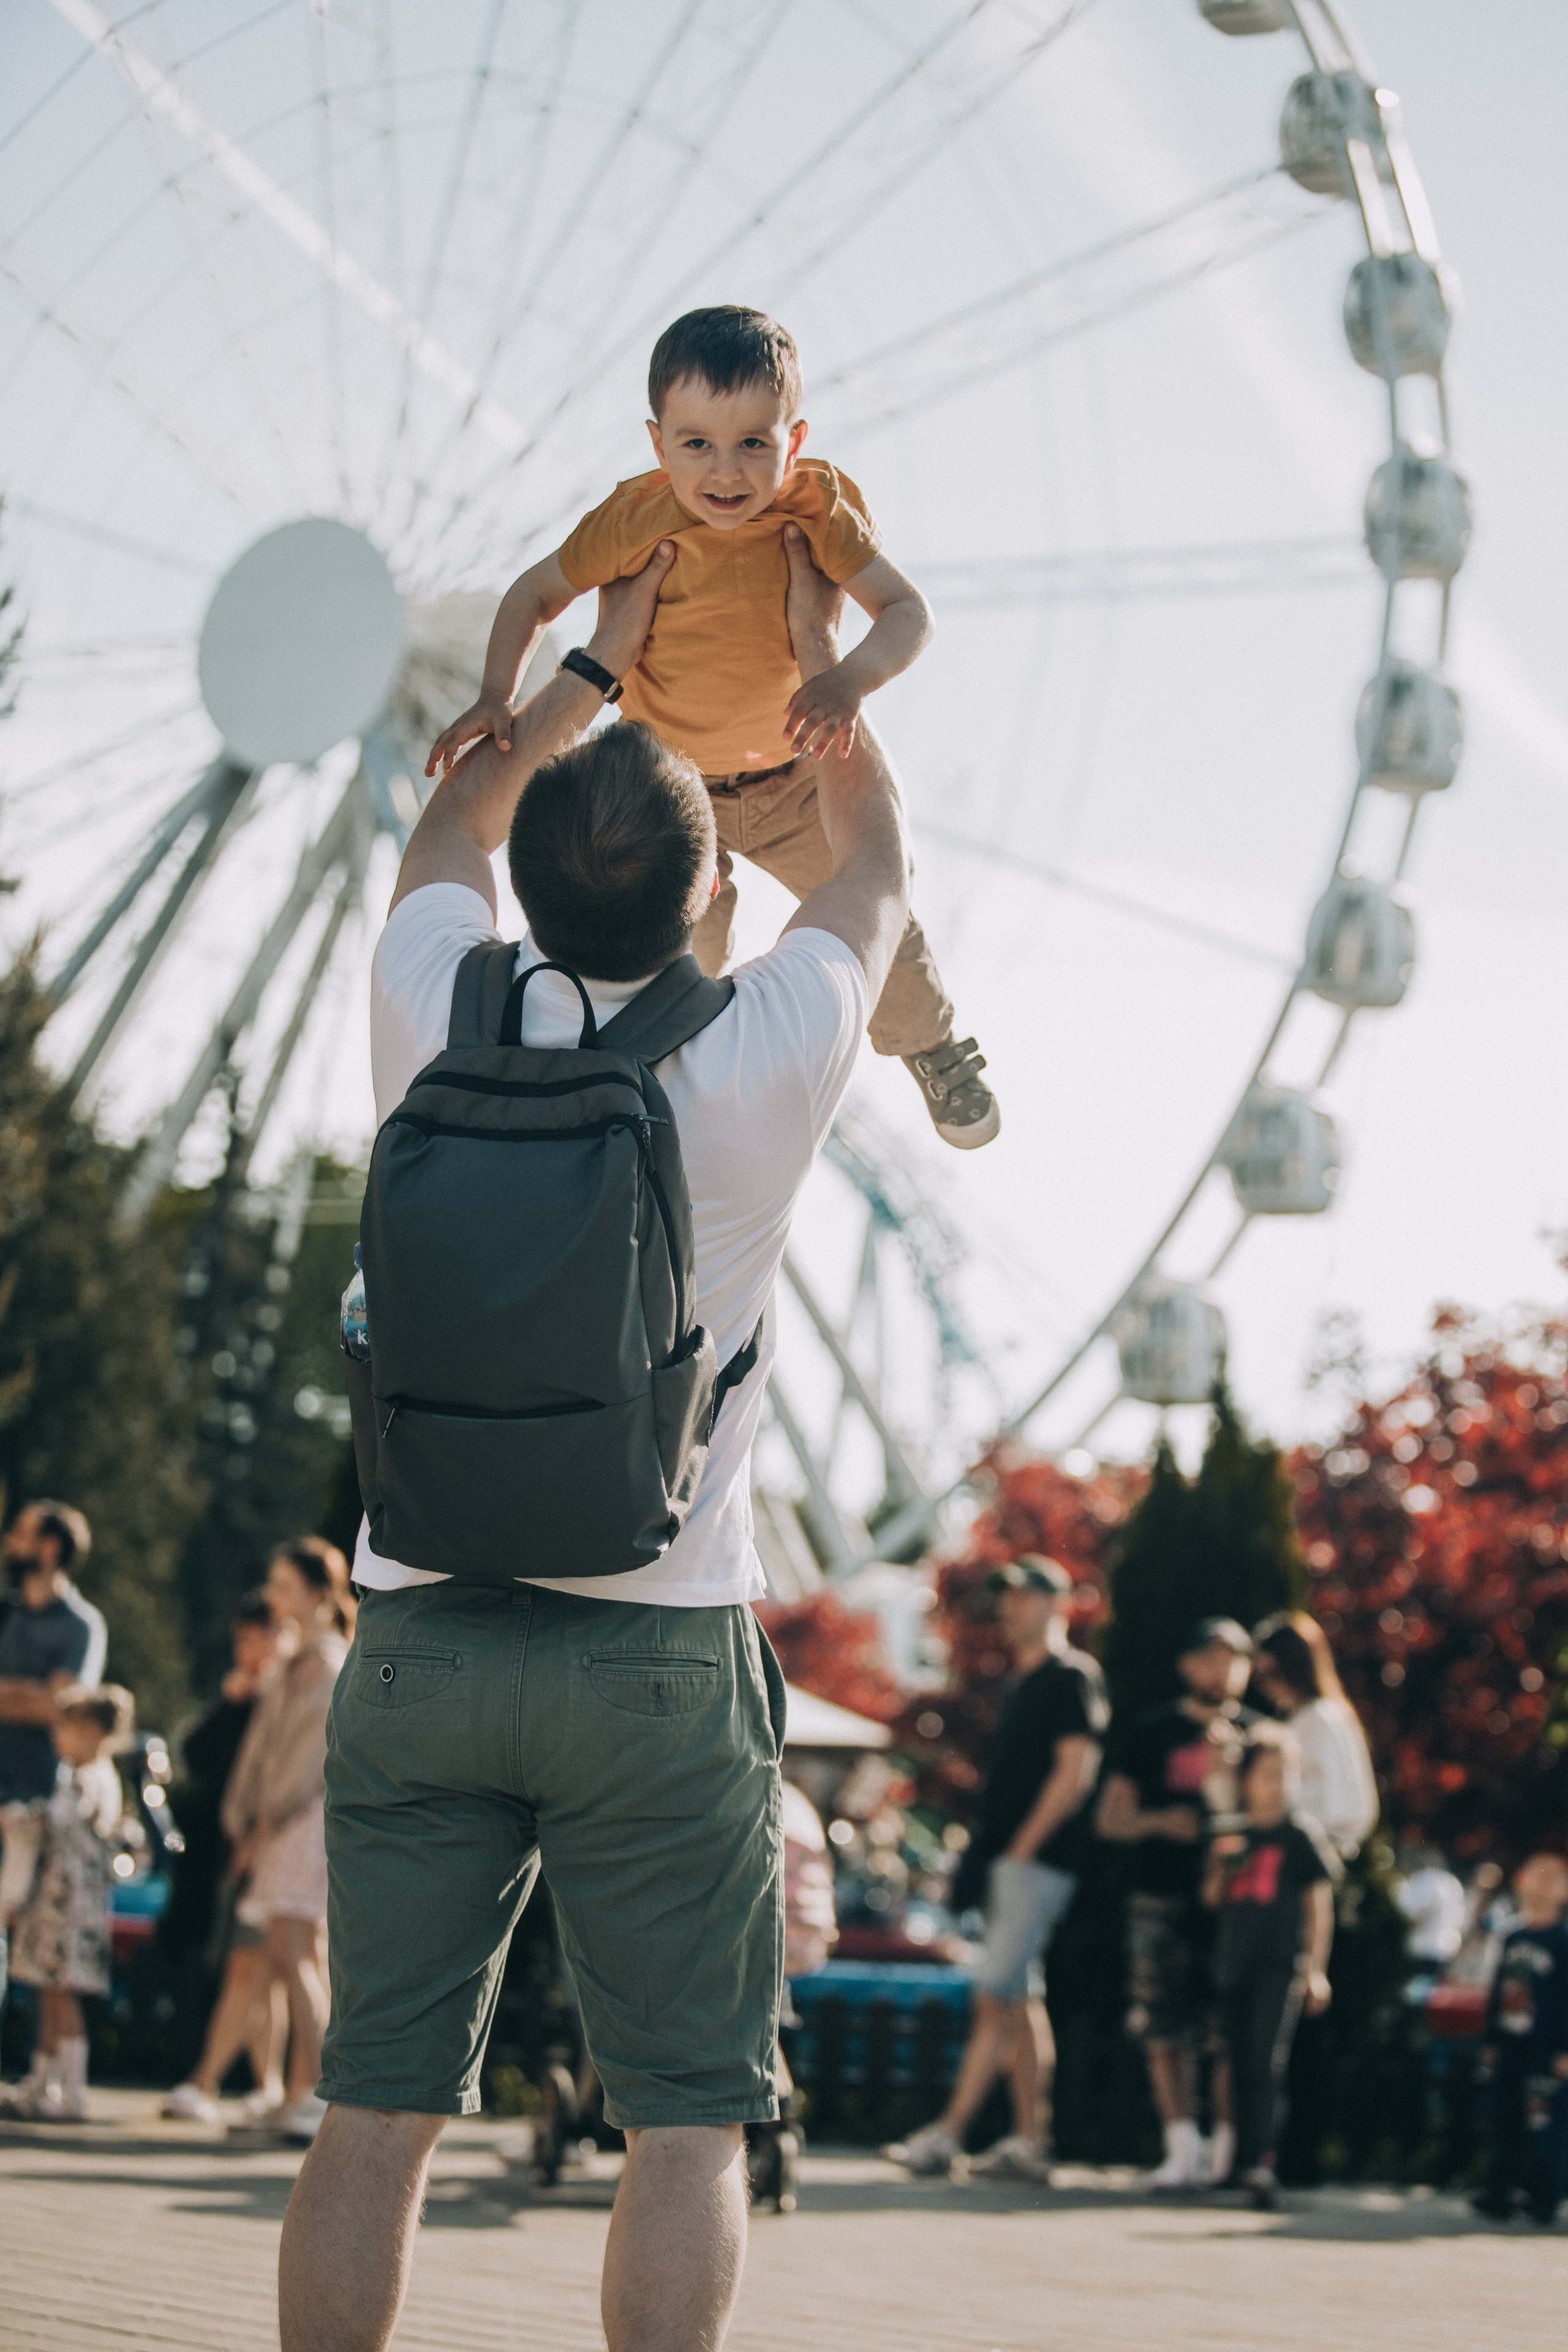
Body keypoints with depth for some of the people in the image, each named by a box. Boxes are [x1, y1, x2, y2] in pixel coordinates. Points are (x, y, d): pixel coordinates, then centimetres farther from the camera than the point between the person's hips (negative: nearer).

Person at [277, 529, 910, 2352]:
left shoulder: (439, 1020, -2)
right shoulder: (763, 1056, -6)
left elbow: (446, 832, 22)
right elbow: (874, 871, 16)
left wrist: (602, 658, 32)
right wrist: (818, 657, 29)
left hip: (418, 1634, 3)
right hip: (661, 1646, -2)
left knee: (376, 2110, 4)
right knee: (685, 2125, 0)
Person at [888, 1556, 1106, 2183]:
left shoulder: (1071, 1677, -7)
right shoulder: (1022, 1686, 21)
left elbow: (1075, 1772, -15)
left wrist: (1022, 1847, -17)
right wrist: (984, 1849, 14)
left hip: (1037, 1862, -10)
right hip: (1007, 1859, 10)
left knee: (996, 1998, -12)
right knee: (1022, 2001, 8)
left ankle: (947, 2135, -17)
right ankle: (1029, 2141, 9)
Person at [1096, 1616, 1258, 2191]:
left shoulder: (1256, 1734, 11)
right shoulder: (1151, 1730, 11)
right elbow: (1111, 1818, 9)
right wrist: (1159, 1822, -11)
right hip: (1163, 1901, 1)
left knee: (1231, 2033, -7)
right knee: (1165, 2030, -3)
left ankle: (1228, 2153, -3)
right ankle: (1183, 2150, 2)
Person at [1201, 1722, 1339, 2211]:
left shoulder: (1301, 1833, -1)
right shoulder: (1232, 1834, 12)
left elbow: (1320, 1903, -1)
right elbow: (1213, 1899, 17)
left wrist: (1316, 1969, -6)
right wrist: (1221, 1866, -5)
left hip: (1279, 1965, -5)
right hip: (1234, 1963, 5)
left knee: (1266, 2063, -15)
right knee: (1241, 2065, 11)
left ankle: (1262, 2163, -21)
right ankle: (1244, 2159, 19)